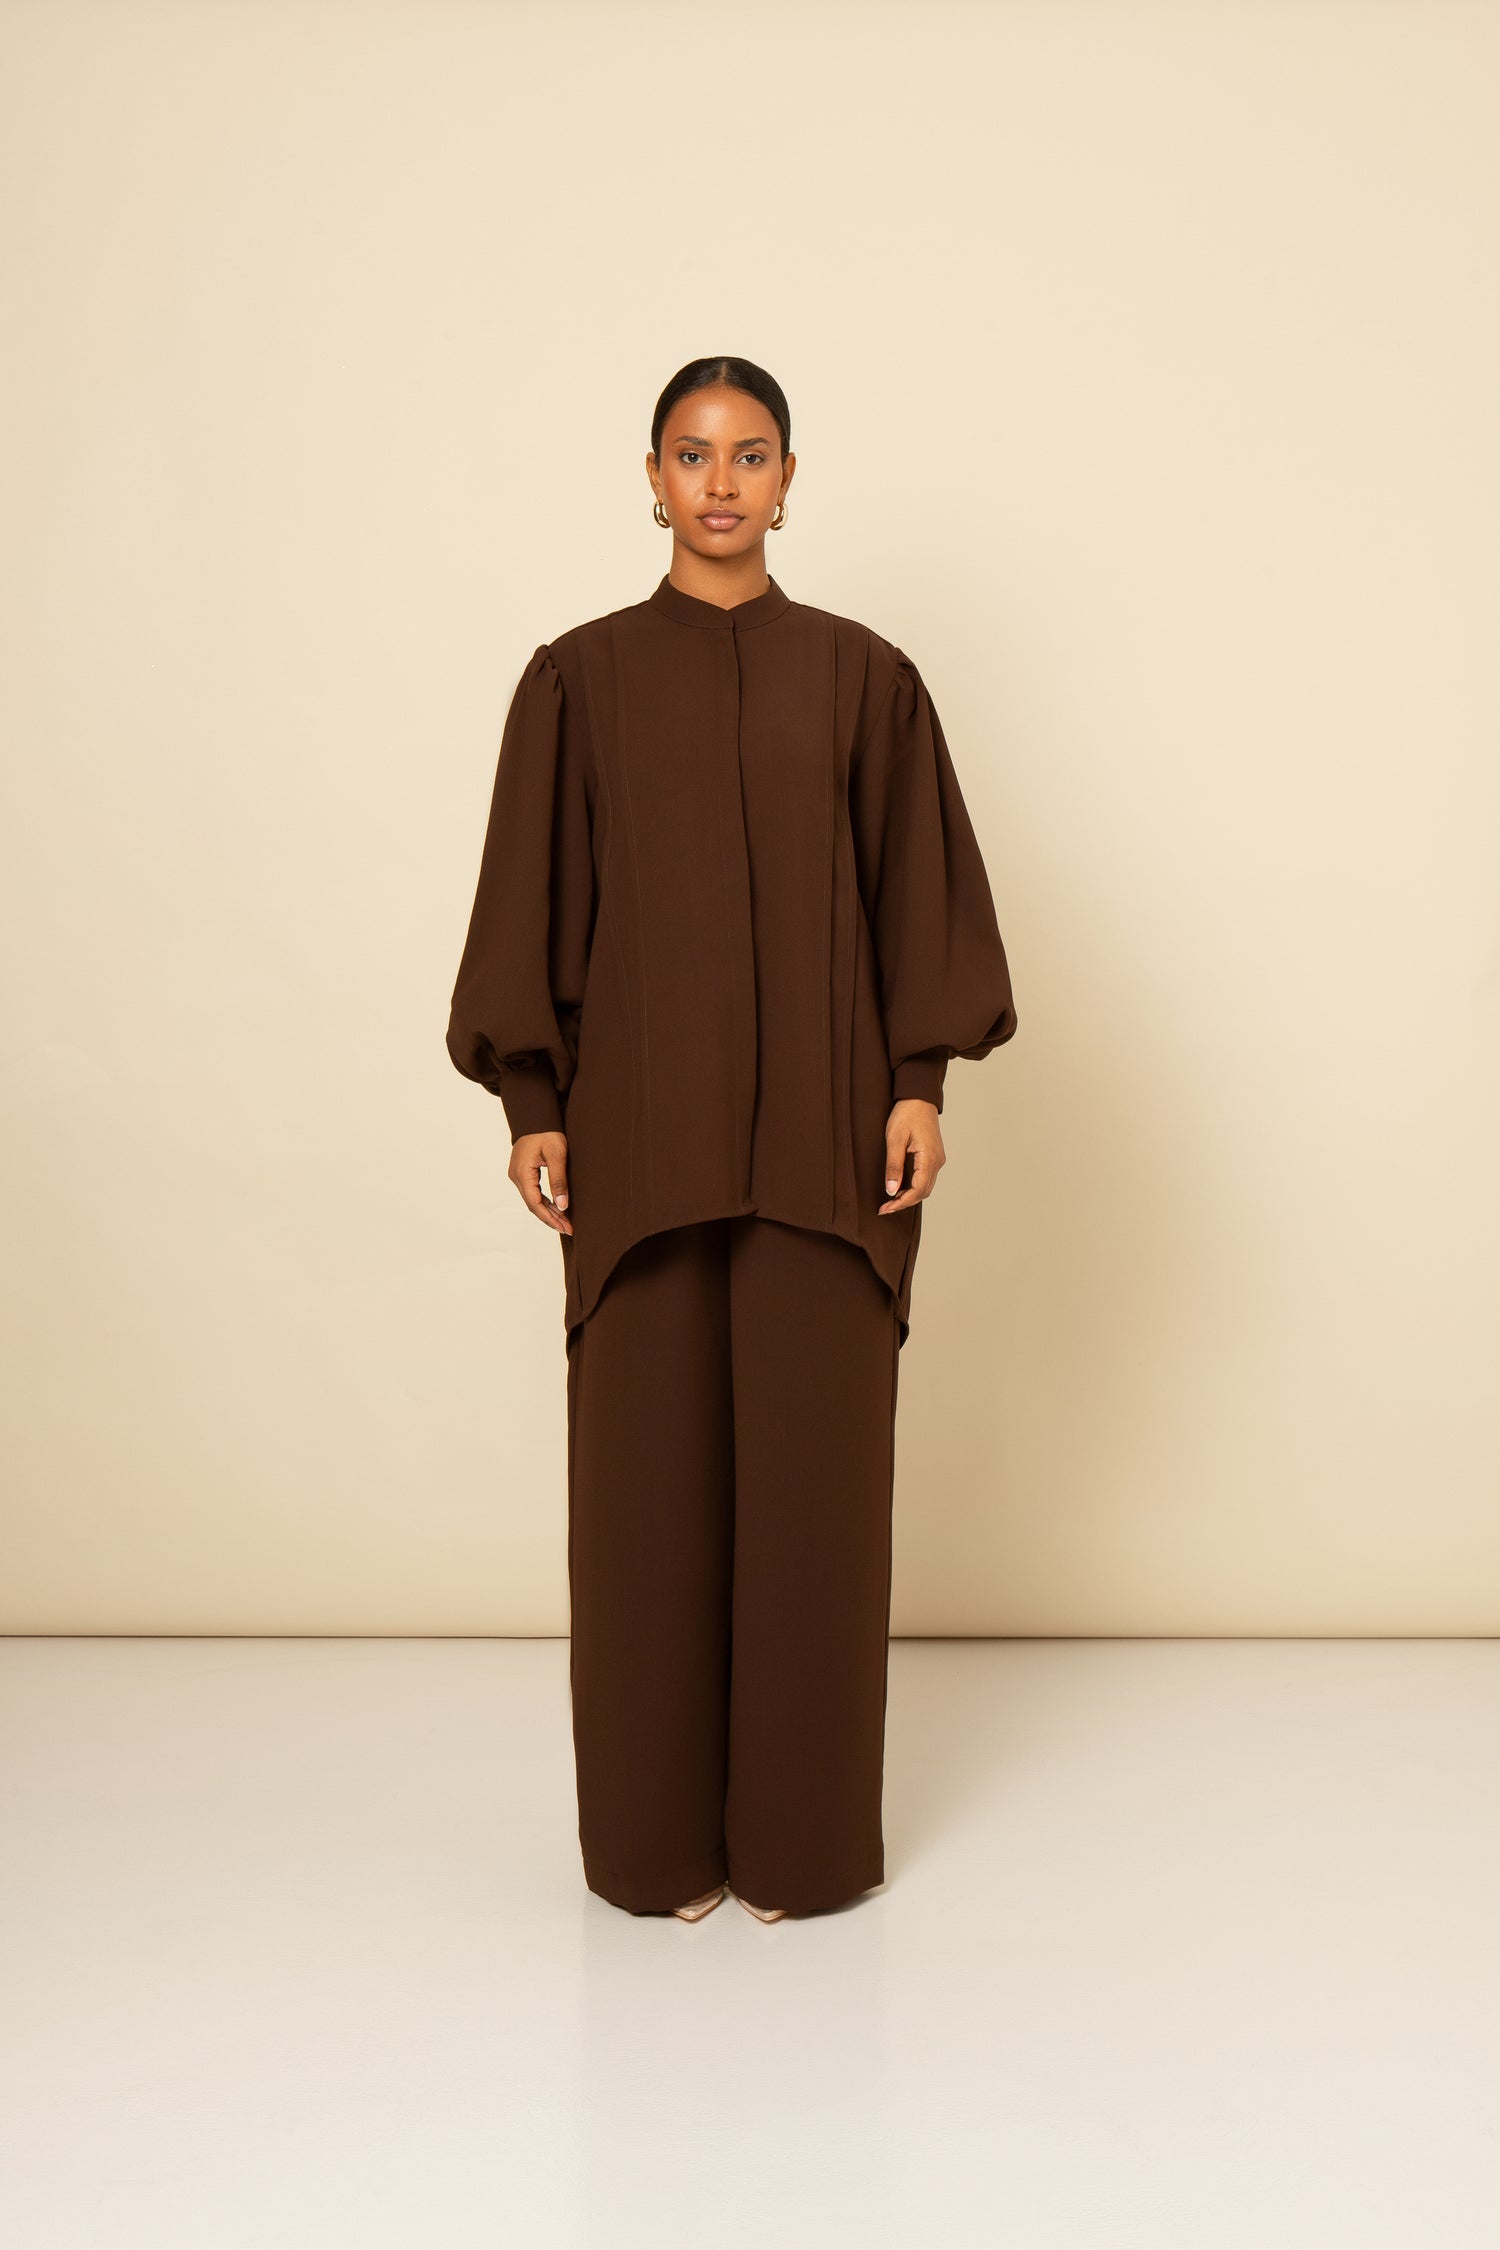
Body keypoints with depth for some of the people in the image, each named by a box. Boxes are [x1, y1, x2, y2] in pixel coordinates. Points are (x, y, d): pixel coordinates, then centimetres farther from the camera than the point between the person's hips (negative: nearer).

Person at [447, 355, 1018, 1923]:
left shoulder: (864, 677, 7)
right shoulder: (578, 679, 6)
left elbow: (920, 892, 5)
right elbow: (533, 900, 5)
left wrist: (922, 1083, -4)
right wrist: (532, 1105, -2)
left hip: (822, 1132, 0)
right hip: (642, 1128, 0)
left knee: (815, 1467, 3)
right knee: (649, 1470, 4)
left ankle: (805, 1833, 18)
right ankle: (658, 1835, 19)